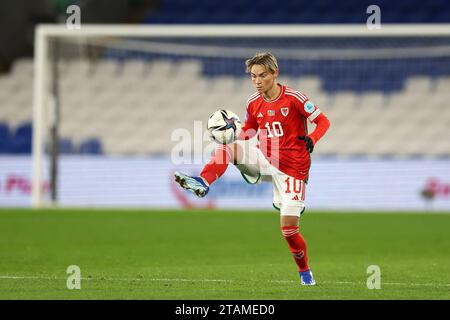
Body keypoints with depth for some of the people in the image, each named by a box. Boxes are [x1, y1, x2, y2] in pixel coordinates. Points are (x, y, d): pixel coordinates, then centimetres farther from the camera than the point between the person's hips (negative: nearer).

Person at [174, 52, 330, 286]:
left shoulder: (293, 98, -13)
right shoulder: (253, 103, 3)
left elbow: (323, 121, -7)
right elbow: (247, 133, 17)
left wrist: (311, 139, -27)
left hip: (292, 168, -5)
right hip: (264, 161, 5)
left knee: (288, 227, -8)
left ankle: (304, 272, 14)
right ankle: (202, 183, -27)